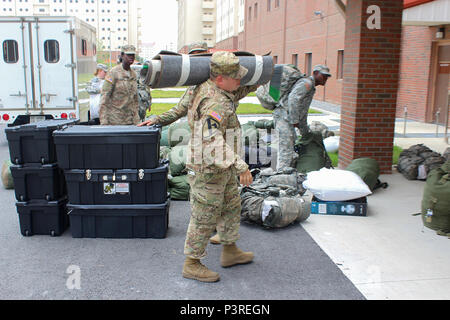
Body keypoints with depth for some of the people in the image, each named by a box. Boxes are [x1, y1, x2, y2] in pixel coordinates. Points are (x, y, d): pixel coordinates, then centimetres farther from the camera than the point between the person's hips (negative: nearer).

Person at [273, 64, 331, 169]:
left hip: (287, 119, 10)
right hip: (283, 116, -10)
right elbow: (293, 98, -25)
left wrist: (305, 132, 35)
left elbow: (303, 112, 31)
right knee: (286, 150, -12)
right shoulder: (307, 83, -9)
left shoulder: (311, 88, 24)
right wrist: (295, 120, -23)